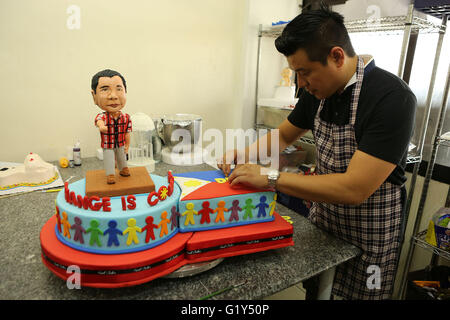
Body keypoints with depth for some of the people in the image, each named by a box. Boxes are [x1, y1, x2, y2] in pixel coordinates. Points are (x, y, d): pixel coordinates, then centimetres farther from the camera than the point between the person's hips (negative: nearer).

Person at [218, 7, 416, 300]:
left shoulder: (392, 99, -27)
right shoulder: (318, 91, -5)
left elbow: (354, 189, -33)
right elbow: (284, 135, 9)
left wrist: (270, 177, -30)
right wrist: (244, 154, -9)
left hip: (370, 235, -5)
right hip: (322, 220, 6)